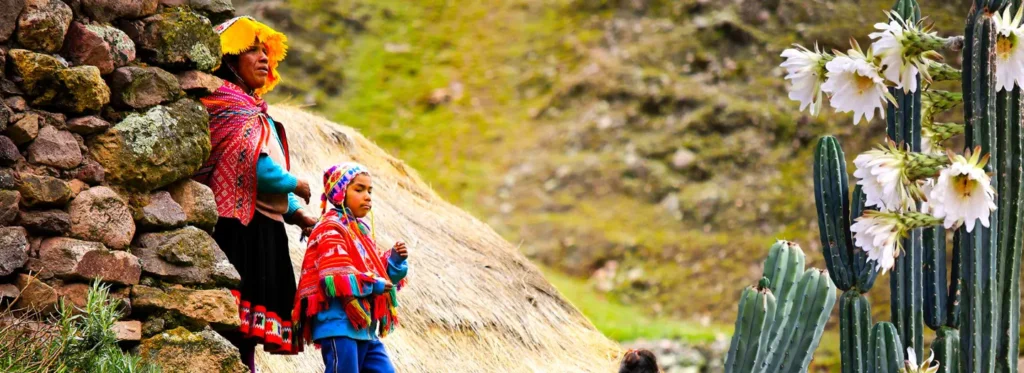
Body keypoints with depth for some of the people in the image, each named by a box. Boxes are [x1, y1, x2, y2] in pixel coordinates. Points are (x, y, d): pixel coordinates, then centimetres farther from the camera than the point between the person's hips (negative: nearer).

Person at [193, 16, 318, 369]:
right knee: (237, 323, -14)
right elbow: (257, 167, -18)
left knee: (245, 328, 7)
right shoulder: (232, 108, -7)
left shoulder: (254, 112, 24)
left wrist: (296, 212, 13)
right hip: (242, 230, -10)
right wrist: (295, 185, -3)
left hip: (262, 231, 10)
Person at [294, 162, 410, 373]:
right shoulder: (331, 230, -9)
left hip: (365, 329, 9)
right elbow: (336, 278, -21)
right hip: (339, 325, -9)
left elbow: (380, 274, 23)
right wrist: (373, 285, -16)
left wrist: (395, 260, 4)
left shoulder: (363, 231, 19)